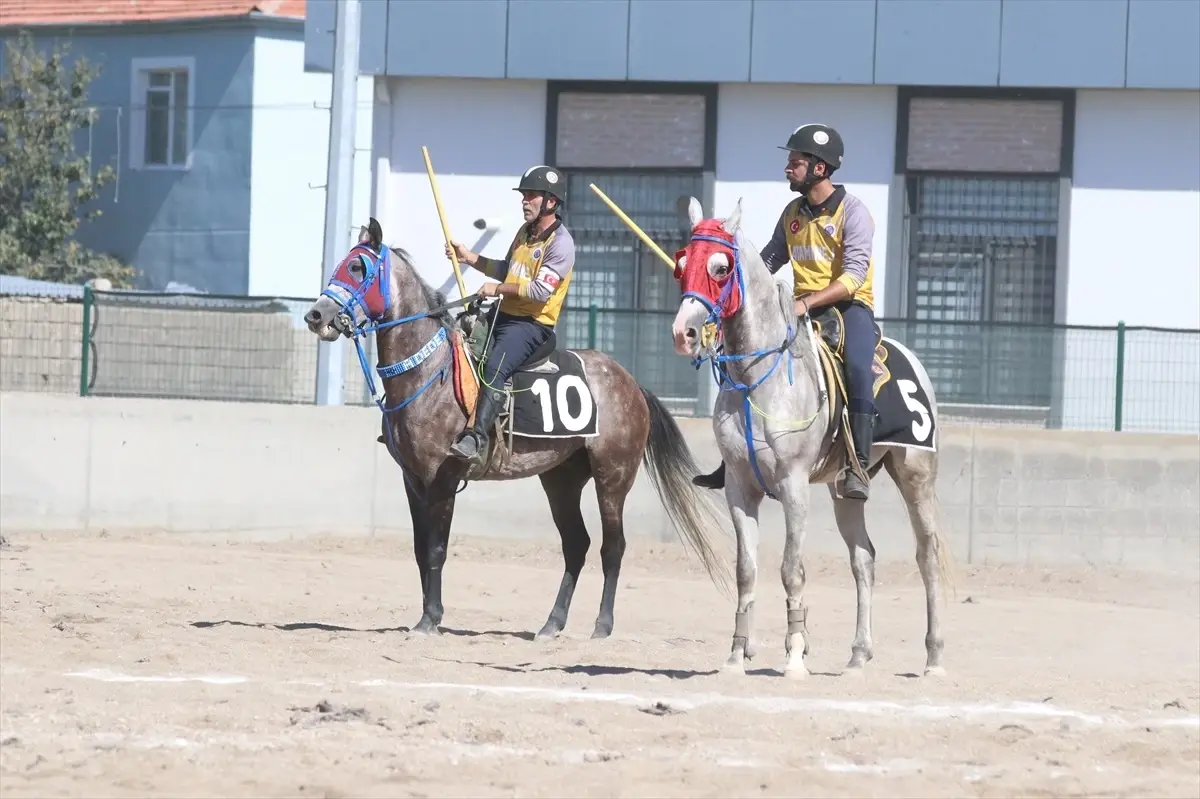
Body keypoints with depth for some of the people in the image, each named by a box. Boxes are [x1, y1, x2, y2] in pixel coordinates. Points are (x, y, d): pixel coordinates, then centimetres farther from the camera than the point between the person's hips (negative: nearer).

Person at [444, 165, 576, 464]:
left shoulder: (560, 243, -14)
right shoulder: (525, 233, 15)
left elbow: (541, 290, -22)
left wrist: (498, 288, -17)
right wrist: (470, 258, 16)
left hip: (532, 324, -10)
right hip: (503, 316, 10)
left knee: (494, 367, -33)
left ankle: (476, 437, -43)